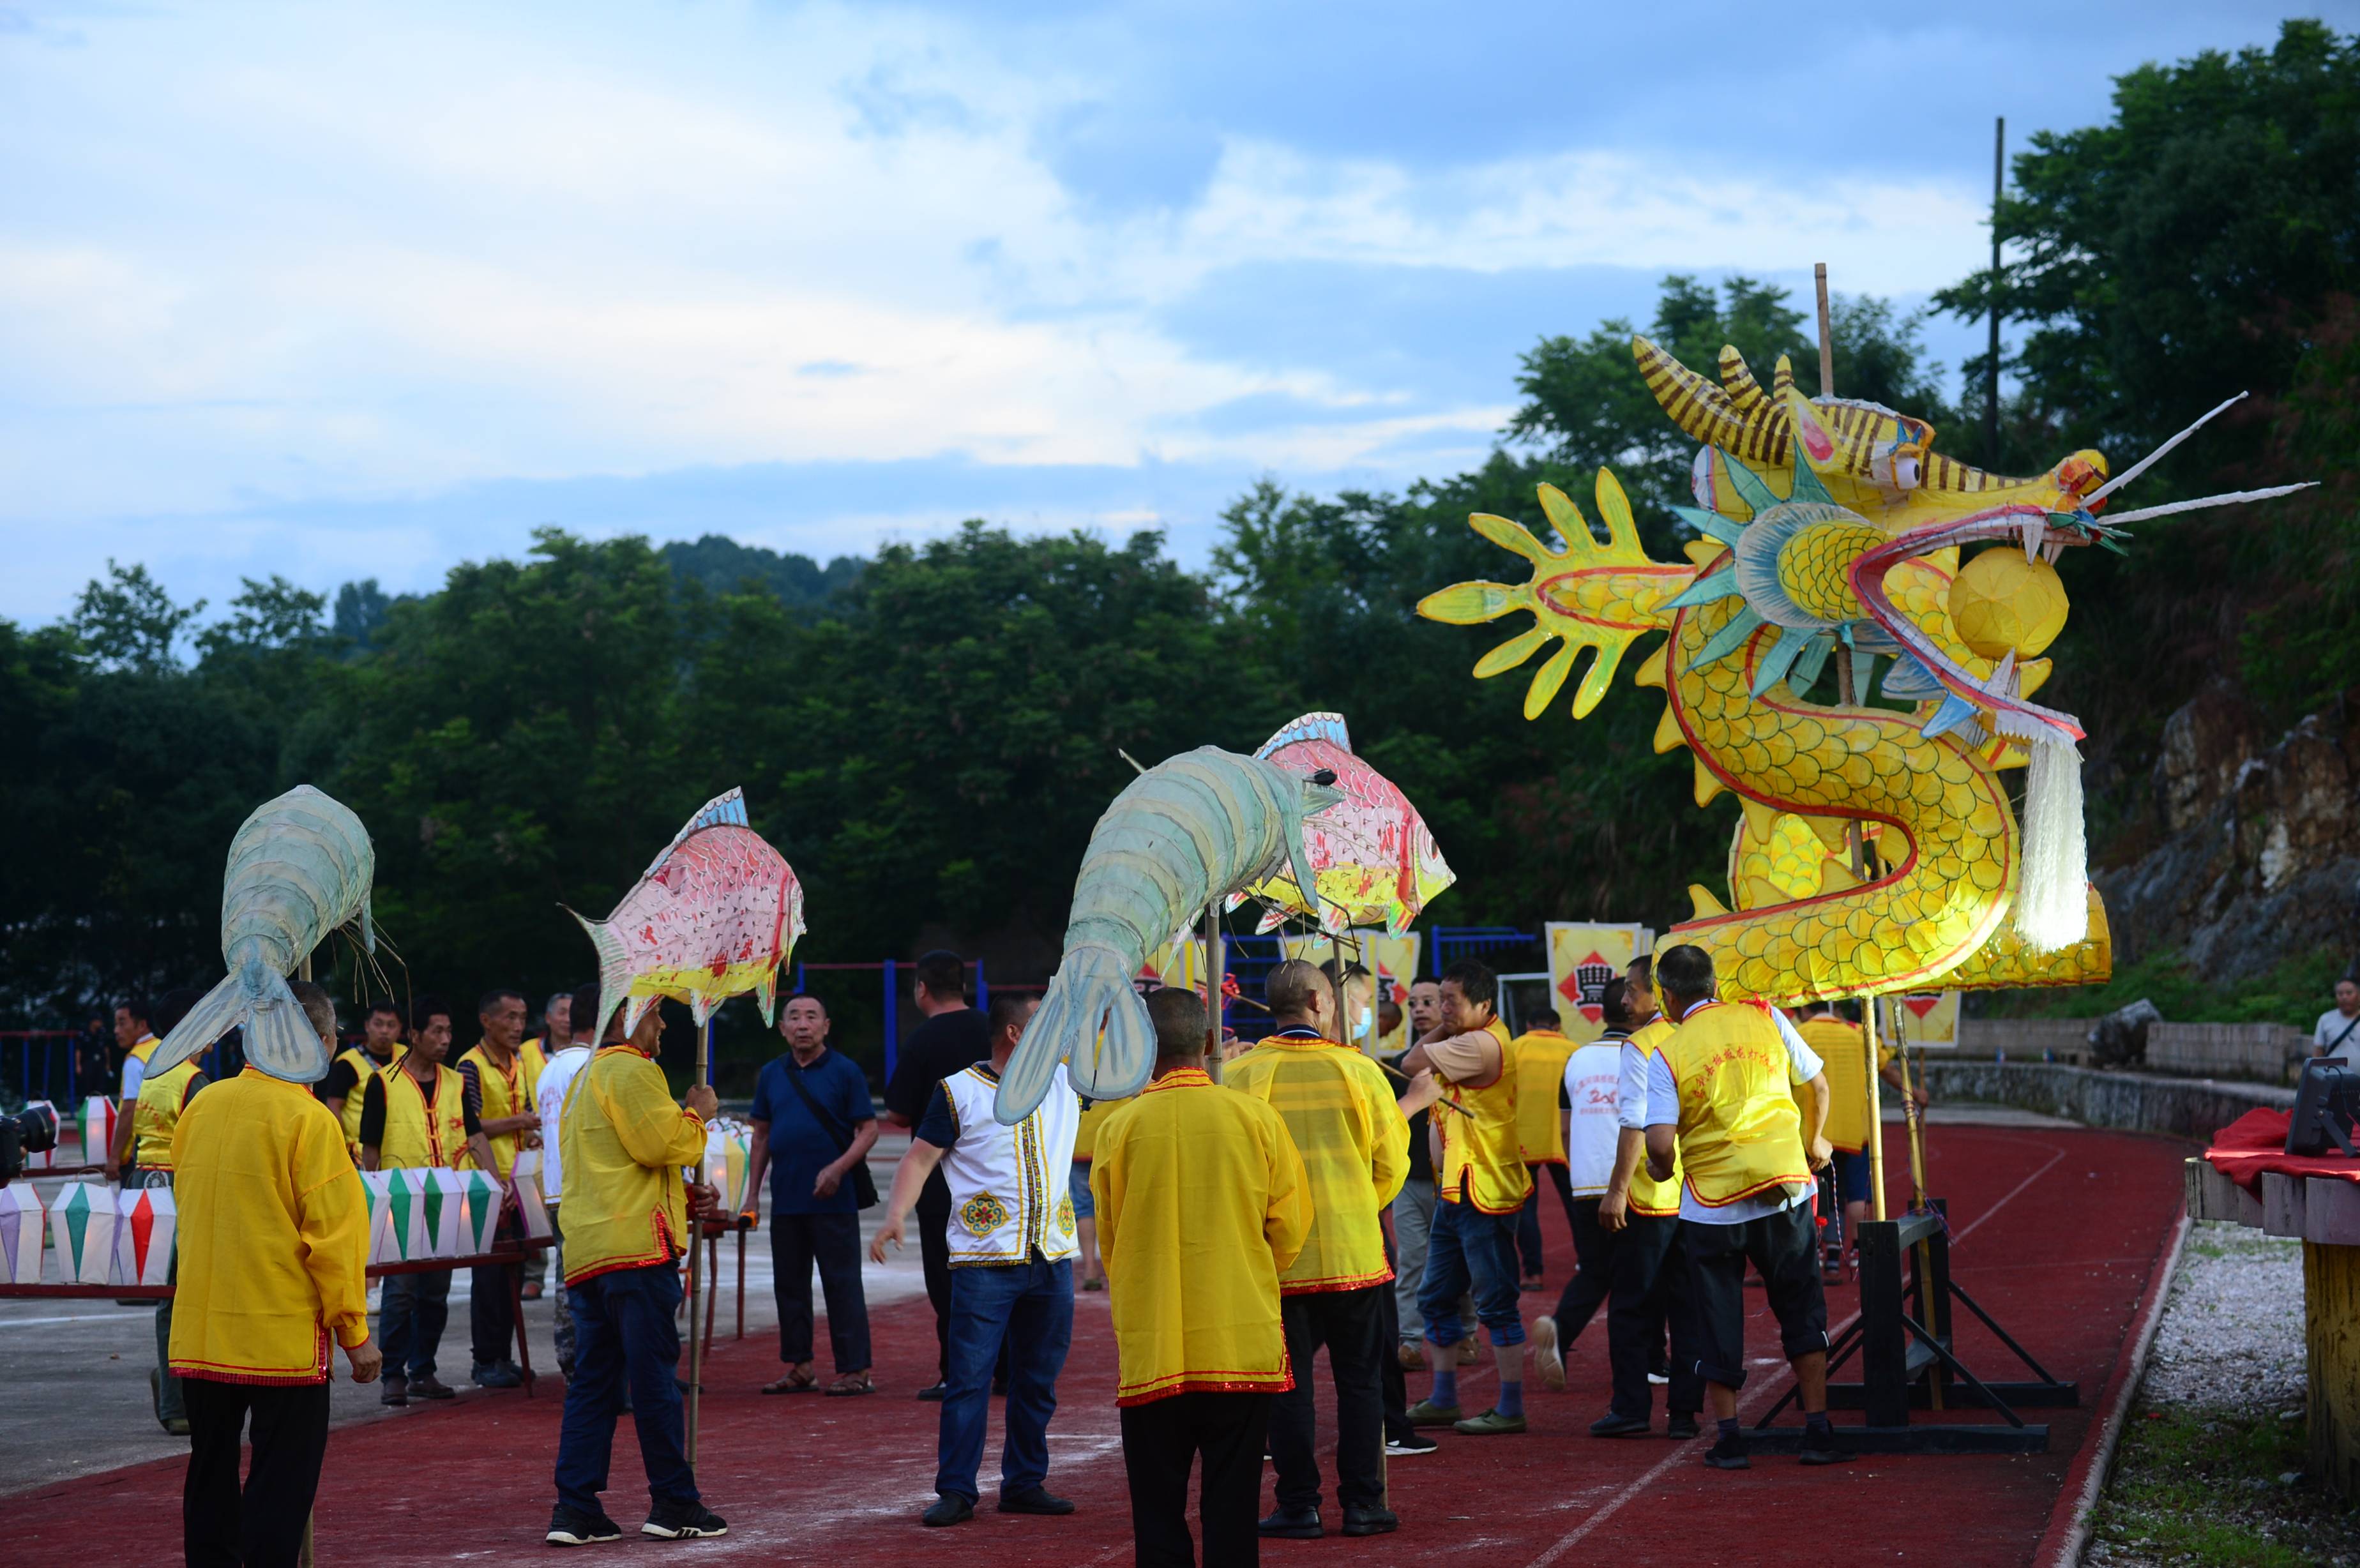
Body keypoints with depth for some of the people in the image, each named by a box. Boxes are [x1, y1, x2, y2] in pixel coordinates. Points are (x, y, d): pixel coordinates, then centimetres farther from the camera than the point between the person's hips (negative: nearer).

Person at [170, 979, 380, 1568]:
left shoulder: (201, 1106, 4)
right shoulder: (309, 1120, -14)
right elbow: (332, 1234, -14)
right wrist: (355, 1333, -6)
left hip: (200, 1333, 6)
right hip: (284, 1336, -6)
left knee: (211, 1475, 15)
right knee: (281, 1485, 0)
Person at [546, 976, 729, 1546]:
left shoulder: (585, 1078, 25)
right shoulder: (630, 1072, -8)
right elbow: (662, 1142, -18)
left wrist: (683, 1197, 17)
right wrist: (698, 1113, 0)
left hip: (586, 1255, 9)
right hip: (635, 1245, -9)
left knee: (592, 1384, 7)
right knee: (655, 1376, -4)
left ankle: (576, 1509, 3)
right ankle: (673, 1504, 1)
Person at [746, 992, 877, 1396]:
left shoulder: (844, 1071, -3)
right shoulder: (772, 1074, 11)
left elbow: (868, 1130, -5)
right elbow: (761, 1136, 16)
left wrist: (837, 1169, -18)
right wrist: (752, 1193, 11)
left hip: (833, 1200, -5)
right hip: (786, 1200, 5)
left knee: (842, 1283, -4)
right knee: (790, 1283, 9)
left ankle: (855, 1370, -1)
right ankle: (799, 1367, 18)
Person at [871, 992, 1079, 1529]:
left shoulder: (1064, 1082, 12)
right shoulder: (959, 1091, -1)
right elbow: (919, 1160, -5)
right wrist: (895, 1215, -18)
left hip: (1053, 1260, 5)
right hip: (985, 1262, -5)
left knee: (1038, 1381, 10)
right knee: (970, 1378, -7)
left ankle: (1025, 1484, 19)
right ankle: (956, 1491, -3)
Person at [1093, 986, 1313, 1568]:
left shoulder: (1119, 1128, -5)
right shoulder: (1256, 1119, -4)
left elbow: (1107, 1240, 7)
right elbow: (1290, 1232, 3)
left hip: (1150, 1350, 0)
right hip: (1244, 1342, 0)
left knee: (1158, 1510, 8)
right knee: (1232, 1506, 5)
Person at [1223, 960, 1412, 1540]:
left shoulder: (1239, 1075, -5)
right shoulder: (1358, 1070, -5)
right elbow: (1392, 1161, 0)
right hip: (1353, 1253, 0)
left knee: (1289, 1384, 7)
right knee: (1360, 1378, 10)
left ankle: (1299, 1506, 7)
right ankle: (1362, 1503, 10)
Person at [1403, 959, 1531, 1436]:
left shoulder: (1482, 1044, -17)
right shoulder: (1466, 1044, 15)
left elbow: (1411, 1064, -17)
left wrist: (1440, 1033, -4)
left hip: (1483, 1193, -11)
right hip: (1454, 1190, 11)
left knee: (1495, 1301, -5)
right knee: (1435, 1297, 15)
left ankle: (1510, 1408, 0)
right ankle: (1442, 1400, 23)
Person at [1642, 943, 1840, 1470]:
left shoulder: (1667, 1056, -7)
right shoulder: (1764, 1019, 1)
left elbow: (1660, 1141, -16)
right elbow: (1817, 1085, 7)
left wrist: (1661, 1170, 7)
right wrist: (1810, 1146, 25)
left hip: (1712, 1206, -2)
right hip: (1785, 1192, 2)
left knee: (1719, 1322, 11)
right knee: (1802, 1311, 13)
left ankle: (1729, 1437, 12)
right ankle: (1818, 1431, 9)